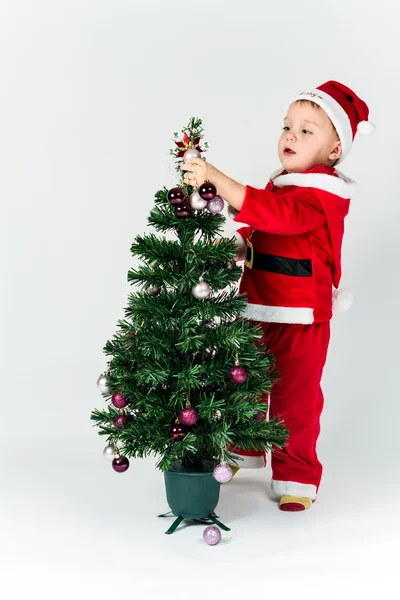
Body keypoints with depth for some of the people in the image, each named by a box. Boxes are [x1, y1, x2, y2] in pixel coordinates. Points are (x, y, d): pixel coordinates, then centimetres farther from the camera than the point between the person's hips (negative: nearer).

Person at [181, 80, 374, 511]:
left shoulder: (321, 195, -18)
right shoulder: (280, 184, 10)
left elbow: (271, 213, -35)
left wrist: (215, 177, -39)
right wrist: (236, 245, -1)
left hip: (300, 319, -8)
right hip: (256, 308, 8)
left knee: (294, 399, 3)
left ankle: (295, 478, 19)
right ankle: (241, 452, 41)